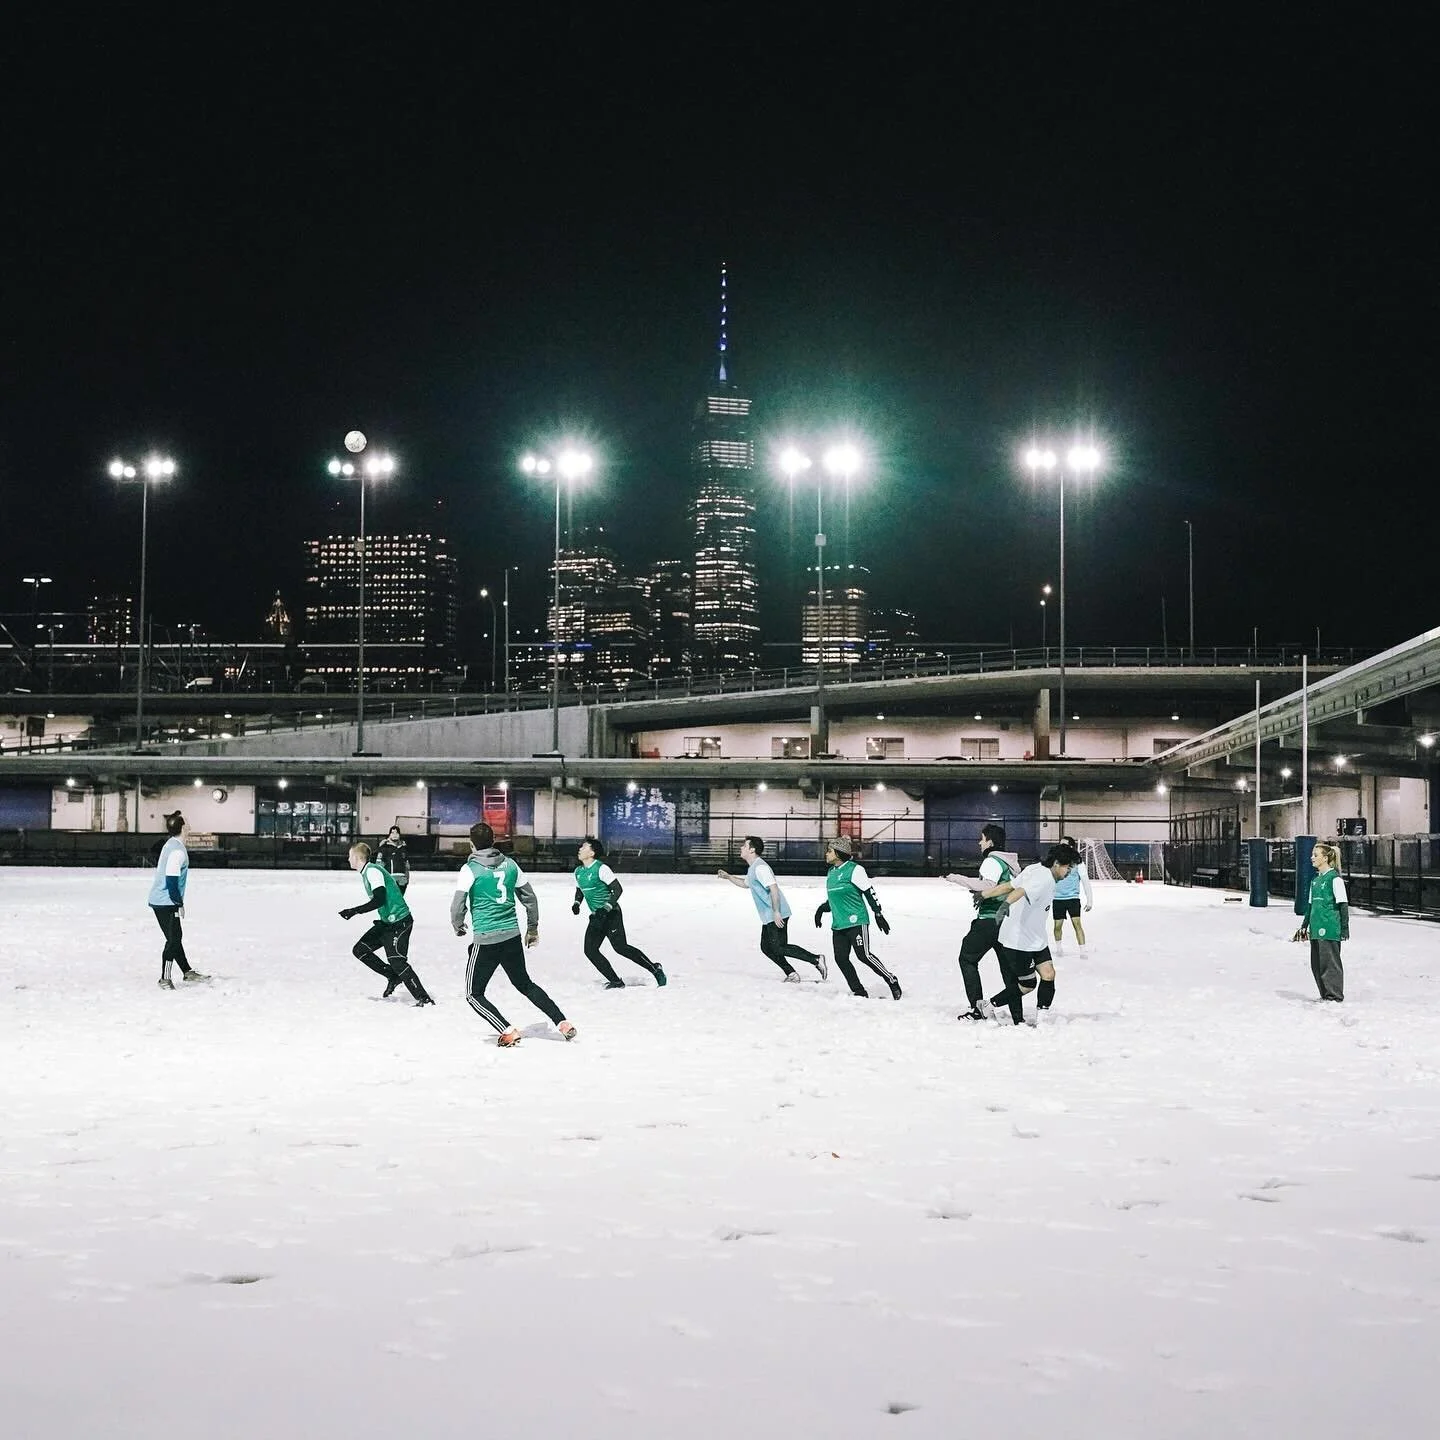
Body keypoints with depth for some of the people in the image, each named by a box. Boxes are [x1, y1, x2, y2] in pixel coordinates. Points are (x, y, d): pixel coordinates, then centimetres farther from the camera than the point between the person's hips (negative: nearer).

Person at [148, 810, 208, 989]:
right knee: (173, 939, -3)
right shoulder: (178, 850, -20)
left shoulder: (171, 845, 11)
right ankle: (165, 979, 3)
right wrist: (179, 904, -14)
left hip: (159, 900, 10)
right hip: (166, 902, -10)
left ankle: (187, 972, 29)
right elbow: (171, 880, -23)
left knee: (176, 937, 18)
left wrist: (178, 903, 23)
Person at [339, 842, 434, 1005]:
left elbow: (379, 900, -27)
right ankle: (393, 977, 14)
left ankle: (424, 999, -14)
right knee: (360, 950, 9)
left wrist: (354, 911, -24)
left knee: (397, 961, -15)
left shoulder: (373, 871, -17)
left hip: (399, 922, -10)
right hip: (387, 922, 10)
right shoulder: (366, 872, 13)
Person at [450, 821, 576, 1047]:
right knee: (525, 984, 23)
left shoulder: (470, 869, -9)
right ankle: (562, 1023, 16)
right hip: (512, 936, 6)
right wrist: (533, 927, 26)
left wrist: (458, 926, 10)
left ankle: (508, 1032, -7)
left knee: (474, 994, 7)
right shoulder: (509, 864, 5)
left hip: (486, 940, -6)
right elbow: (529, 897, 13)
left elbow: (458, 905, -11)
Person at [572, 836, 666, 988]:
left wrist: (606, 908, -25)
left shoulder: (601, 868, -15)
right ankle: (615, 982, 3)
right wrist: (577, 903, 6)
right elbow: (579, 890, 26)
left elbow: (618, 889, -16)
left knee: (620, 947, -14)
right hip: (596, 917, 8)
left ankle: (655, 969, -2)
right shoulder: (578, 872, 9)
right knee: (590, 950, -3)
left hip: (611, 914, -8)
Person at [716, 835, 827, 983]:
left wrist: (776, 912, -28)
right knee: (766, 947, 11)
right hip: (768, 917, 11)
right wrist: (728, 877, 28)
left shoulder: (760, 867, -17)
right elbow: (746, 884, 37)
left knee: (779, 947, -12)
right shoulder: (752, 868, 17)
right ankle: (791, 975, 12)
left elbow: (773, 888, -26)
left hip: (776, 916, -11)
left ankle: (816, 959, -10)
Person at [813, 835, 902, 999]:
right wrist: (821, 909, 9)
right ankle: (859, 992, 10)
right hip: (838, 924, 8)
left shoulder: (854, 870, -10)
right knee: (841, 959, 0)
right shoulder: (831, 872, 15)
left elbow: (869, 892, -10)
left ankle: (892, 982, 1)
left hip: (856, 921, -8)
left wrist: (878, 914, -12)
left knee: (863, 955, -14)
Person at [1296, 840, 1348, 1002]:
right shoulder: (1315, 879, 15)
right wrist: (1304, 926, 24)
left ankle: (1335, 996, 4)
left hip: (1330, 929, -8)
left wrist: (1344, 928, -12)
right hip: (1316, 928, 8)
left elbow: (1343, 904, -10)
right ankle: (1325, 995, 19)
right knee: (1316, 963, 10)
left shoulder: (1335, 878, -9)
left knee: (1330, 962, -4)